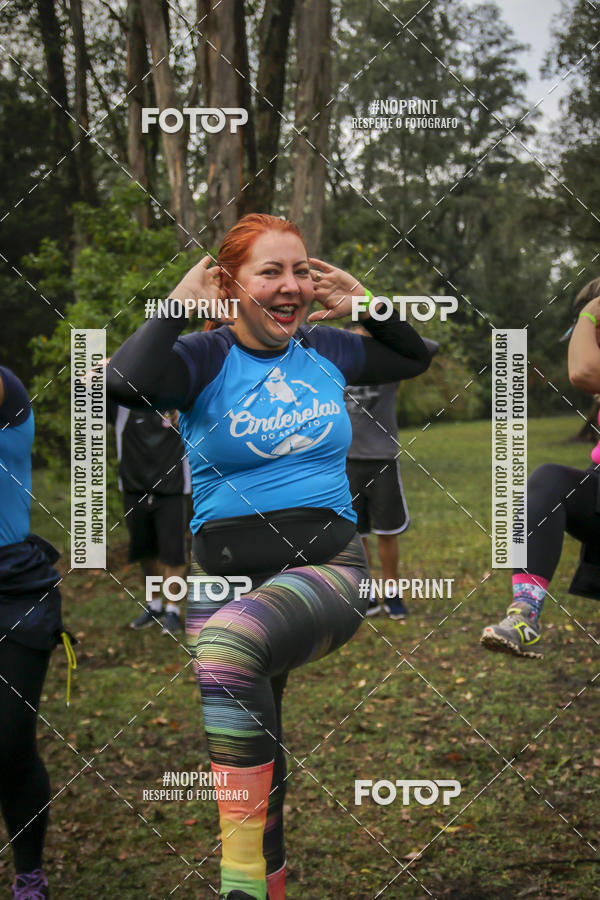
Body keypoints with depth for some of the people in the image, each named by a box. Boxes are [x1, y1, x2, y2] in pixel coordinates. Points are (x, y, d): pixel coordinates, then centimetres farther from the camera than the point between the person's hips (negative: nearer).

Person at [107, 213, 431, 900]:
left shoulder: (324, 351, 12)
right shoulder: (206, 358, 1)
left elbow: (416, 358, 30)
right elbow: (124, 382, -22)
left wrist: (363, 305, 15)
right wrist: (179, 303, -9)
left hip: (328, 566, -1)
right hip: (225, 572, 1)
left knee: (225, 646, -34)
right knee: (255, 770, 7)